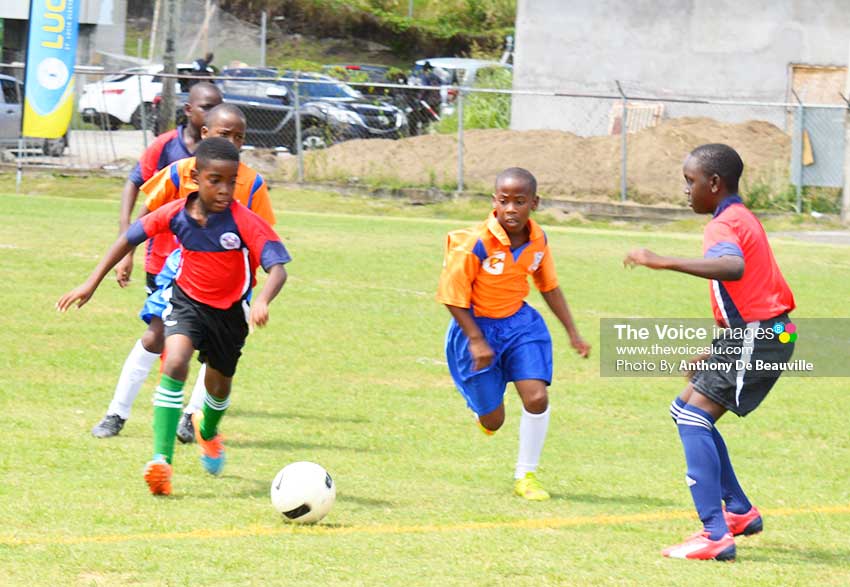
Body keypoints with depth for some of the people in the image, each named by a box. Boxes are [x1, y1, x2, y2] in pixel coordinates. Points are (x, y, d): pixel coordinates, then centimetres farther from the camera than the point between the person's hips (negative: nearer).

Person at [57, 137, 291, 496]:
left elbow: (278, 268, -34)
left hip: (230, 309, 0)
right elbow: (129, 239, -3)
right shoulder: (175, 214, -18)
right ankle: (162, 460, -28)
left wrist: (262, 301, -55)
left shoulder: (245, 222, -27)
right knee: (175, 363, -28)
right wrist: (91, 284, -5)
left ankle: (207, 430, 58)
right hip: (187, 300, 0)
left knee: (219, 386, 19)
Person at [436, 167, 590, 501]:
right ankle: (482, 408, 46)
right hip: (477, 326, -4)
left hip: (519, 323, 4)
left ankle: (526, 476, 7)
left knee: (536, 398, -13)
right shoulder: (475, 244, -25)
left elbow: (549, 286, 9)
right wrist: (476, 340, -20)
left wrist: (573, 333, 12)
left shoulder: (537, 240, -8)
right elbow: (452, 297, -17)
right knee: (492, 421, 5)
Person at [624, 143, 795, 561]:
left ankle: (716, 536, -24)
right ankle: (739, 511, 23)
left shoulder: (723, 226, -15)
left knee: (694, 418, -16)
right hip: (765, 334, 10)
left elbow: (734, 267, -39)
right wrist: (716, 353, 27)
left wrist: (663, 263, -40)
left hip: (754, 337, -10)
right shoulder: (743, 219, 18)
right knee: (685, 409, 18)